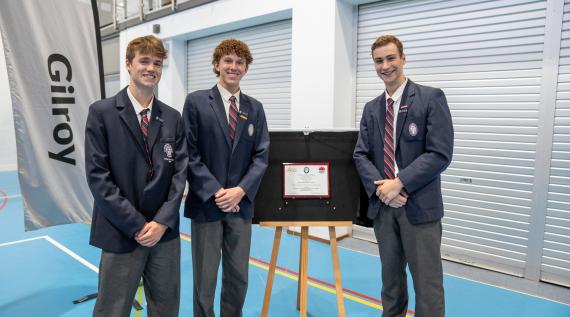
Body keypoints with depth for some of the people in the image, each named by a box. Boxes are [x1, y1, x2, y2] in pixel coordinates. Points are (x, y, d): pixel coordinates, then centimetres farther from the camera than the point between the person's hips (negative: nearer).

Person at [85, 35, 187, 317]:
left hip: (166, 233, 4)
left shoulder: (172, 117, 7)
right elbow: (97, 176, -9)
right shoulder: (101, 113, -3)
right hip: (121, 235, -3)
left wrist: (162, 222, -8)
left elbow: (180, 171, 3)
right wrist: (137, 225, -13)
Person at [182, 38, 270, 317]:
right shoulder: (196, 102, -1)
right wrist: (215, 192, -14)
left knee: (238, 279, 13)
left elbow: (261, 156, 3)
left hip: (241, 204, 3)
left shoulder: (255, 108, 9)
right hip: (206, 203, -3)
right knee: (205, 280, 7)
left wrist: (240, 190, -11)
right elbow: (190, 154, -7)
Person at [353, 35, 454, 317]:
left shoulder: (431, 98, -5)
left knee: (427, 282, 2)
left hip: (419, 206, -4)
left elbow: (440, 154, -13)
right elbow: (361, 155, 7)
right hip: (382, 205, 5)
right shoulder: (371, 109, 11)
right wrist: (379, 187, -11)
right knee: (390, 276, 17)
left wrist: (399, 184, -16)